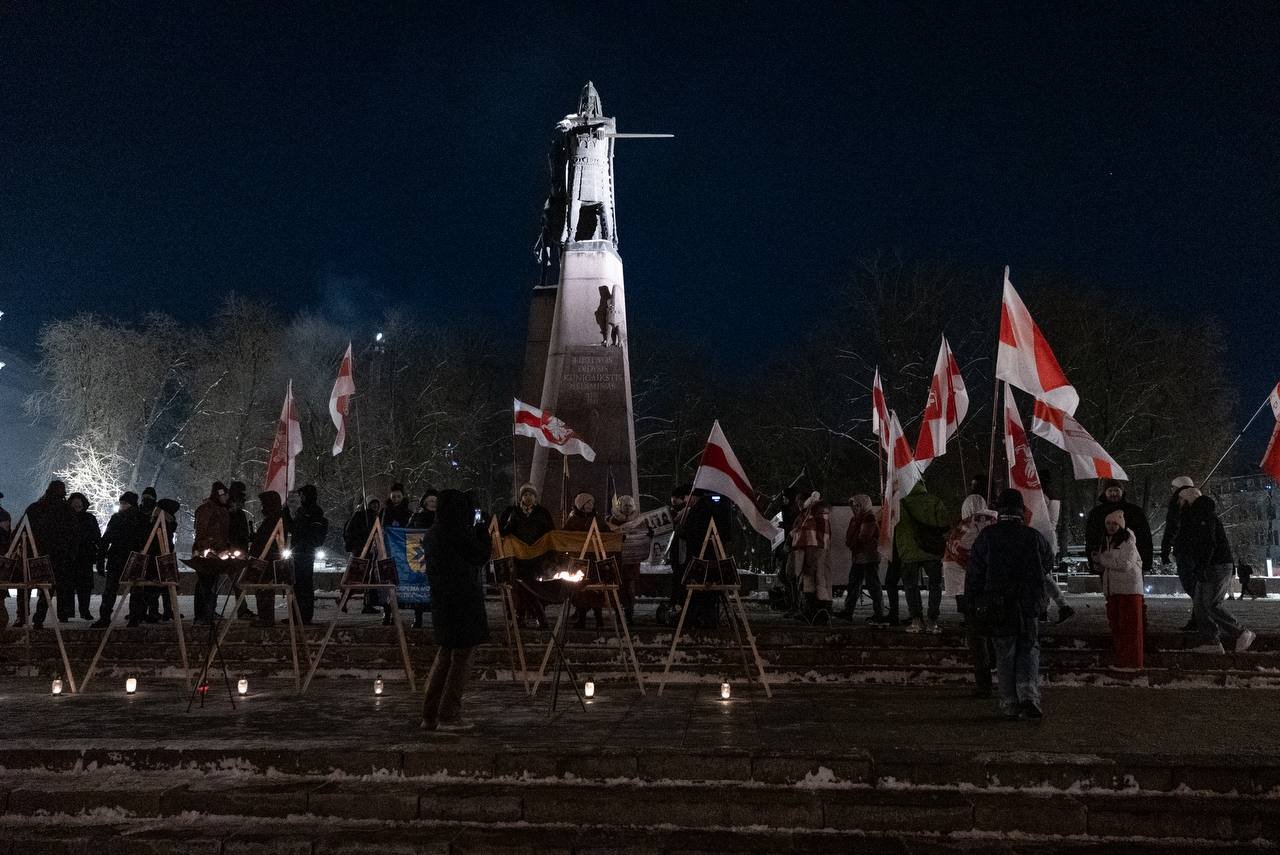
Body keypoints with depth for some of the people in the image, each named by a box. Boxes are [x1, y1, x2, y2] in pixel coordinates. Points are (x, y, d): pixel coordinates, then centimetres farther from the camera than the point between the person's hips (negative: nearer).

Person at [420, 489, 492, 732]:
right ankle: (448, 716, 3)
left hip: (441, 600, 8)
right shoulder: (458, 532, -17)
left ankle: (429, 715, 19)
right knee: (461, 656, 1)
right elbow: (481, 555, -7)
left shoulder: (433, 532, 7)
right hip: (463, 600, -8)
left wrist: (476, 531, 15)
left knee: (445, 653, 17)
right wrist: (483, 531, 5)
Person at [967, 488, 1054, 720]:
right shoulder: (1034, 537, -2)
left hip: (996, 607, 0)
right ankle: (1029, 696, -6)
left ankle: (1009, 705, 10)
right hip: (1028, 605, 0)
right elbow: (1048, 565, 15)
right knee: (1029, 651, 12)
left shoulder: (986, 536, -5)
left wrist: (972, 606, 4)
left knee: (1004, 655, 8)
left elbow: (974, 573, -3)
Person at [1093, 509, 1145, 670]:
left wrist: (1102, 559, -14)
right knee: (1115, 625, 11)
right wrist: (1098, 560, 1)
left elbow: (1125, 564, -21)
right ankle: (1120, 659, 20)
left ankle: (1132, 662, 1)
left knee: (1130, 626, -4)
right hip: (1112, 589, 8)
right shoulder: (1106, 541, 14)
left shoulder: (1128, 541, -10)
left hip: (1129, 589, -8)